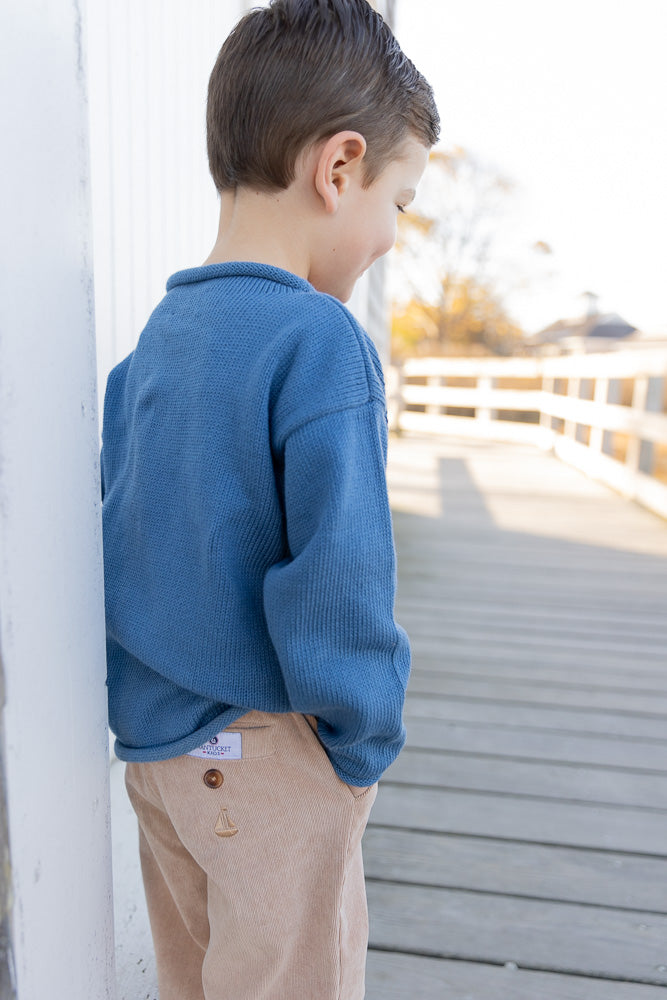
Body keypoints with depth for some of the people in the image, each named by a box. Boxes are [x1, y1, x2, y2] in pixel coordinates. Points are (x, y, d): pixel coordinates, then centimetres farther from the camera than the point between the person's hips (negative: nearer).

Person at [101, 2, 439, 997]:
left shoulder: (154, 335, 2)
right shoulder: (320, 342, -22)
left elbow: (122, 548, 6)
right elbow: (334, 593, -26)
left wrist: (144, 704, 16)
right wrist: (367, 743, -8)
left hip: (153, 746, 7)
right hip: (270, 762, -7)